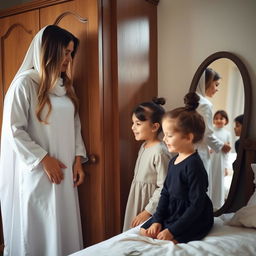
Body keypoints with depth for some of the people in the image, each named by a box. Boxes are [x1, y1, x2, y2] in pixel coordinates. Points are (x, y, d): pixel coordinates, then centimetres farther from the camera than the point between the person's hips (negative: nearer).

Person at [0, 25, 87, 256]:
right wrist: (43, 159, -13)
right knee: (38, 229, 6)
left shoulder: (65, 85, 11)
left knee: (64, 227, 10)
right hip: (36, 171, -6)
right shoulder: (25, 83, -10)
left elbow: (74, 125, 12)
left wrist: (78, 159, 2)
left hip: (64, 171, 6)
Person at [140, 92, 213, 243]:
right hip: (171, 214, 9)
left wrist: (172, 231, -21)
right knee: (144, 232, 2)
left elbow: (196, 205, -23)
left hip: (193, 220, -8)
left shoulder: (194, 165, -23)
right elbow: (165, 193, 9)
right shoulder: (173, 161, 5)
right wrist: (157, 220, -2)